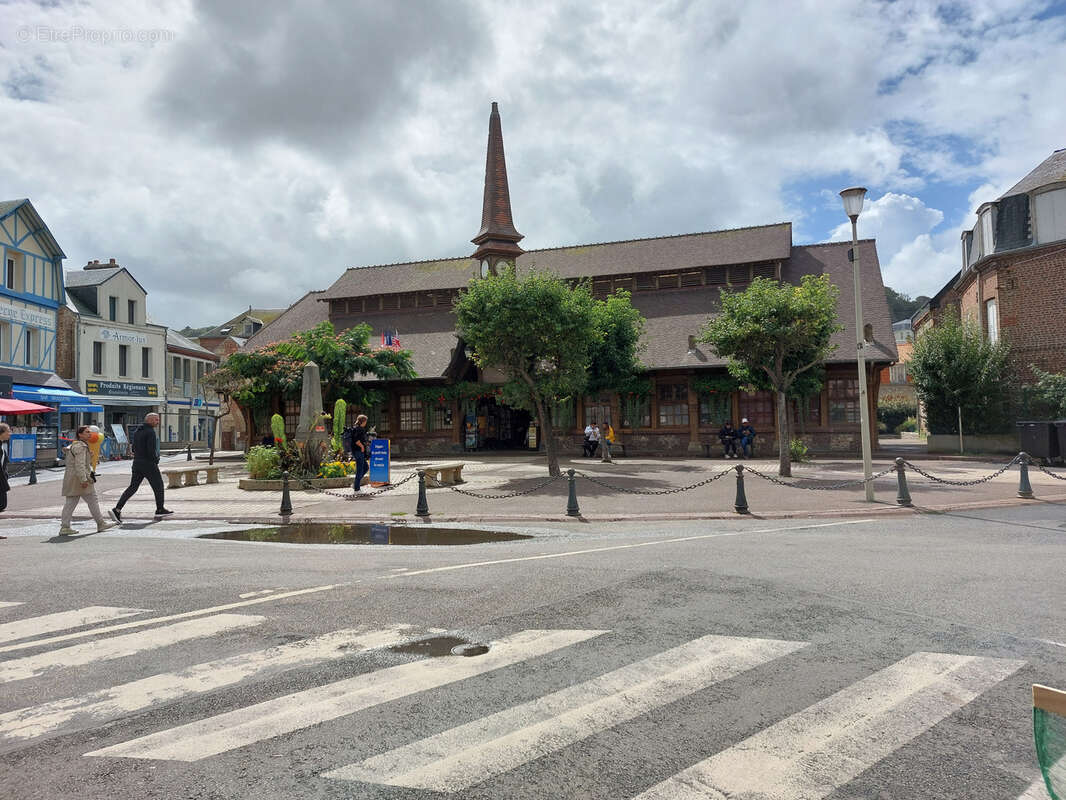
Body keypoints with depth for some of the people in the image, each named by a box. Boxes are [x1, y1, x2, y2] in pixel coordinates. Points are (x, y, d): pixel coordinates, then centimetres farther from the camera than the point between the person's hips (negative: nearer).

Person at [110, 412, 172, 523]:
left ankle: (117, 509, -4)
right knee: (158, 486, 8)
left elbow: (134, 448, 17)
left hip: (137, 463, 8)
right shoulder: (150, 432, -14)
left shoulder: (137, 431, 14)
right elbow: (151, 450, -22)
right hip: (149, 464, -8)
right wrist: (156, 461, -7)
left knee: (132, 487, 7)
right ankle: (160, 510, 17)